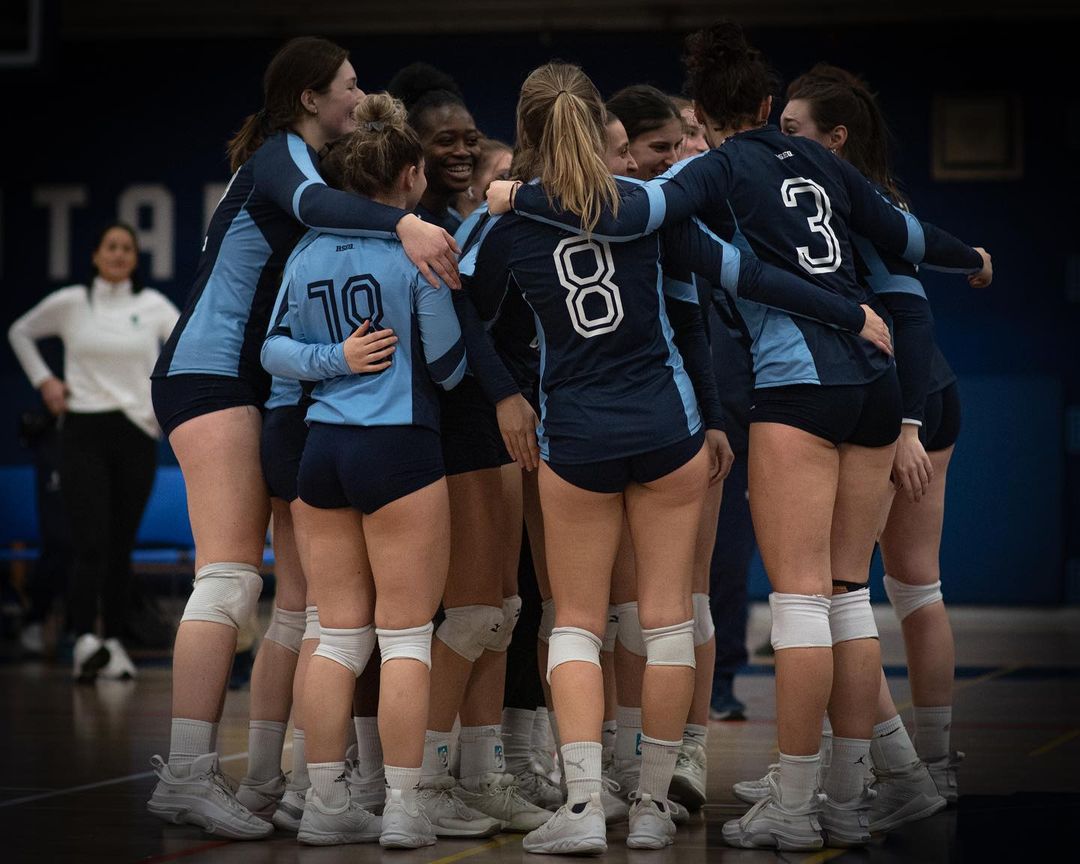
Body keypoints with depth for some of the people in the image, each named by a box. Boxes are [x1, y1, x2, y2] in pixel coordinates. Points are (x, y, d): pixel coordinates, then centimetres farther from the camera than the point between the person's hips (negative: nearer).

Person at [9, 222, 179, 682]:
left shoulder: (153, 306, 6)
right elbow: (20, 333, 19)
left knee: (121, 545, 4)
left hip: (136, 432, 2)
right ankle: (85, 640, -24)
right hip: (83, 432, -2)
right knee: (90, 542, -15)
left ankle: (113, 641, 10)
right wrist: (44, 380, 10)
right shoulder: (70, 303, 4)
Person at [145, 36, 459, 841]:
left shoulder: (293, 157, 21)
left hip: (248, 384, 10)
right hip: (209, 375, -10)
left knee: (235, 578, 6)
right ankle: (188, 773, -22)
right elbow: (310, 201, -31)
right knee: (231, 574, -18)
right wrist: (402, 223, -48)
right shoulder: (280, 155, -9)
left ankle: (191, 760, 7)